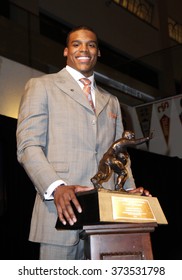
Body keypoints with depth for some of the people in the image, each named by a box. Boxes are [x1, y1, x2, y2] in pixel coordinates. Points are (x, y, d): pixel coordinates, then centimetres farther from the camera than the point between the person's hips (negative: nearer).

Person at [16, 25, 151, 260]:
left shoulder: (111, 101, 25)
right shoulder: (42, 86, 8)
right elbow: (28, 145, -4)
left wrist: (130, 189, 3)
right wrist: (56, 187, -20)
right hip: (63, 210, -4)